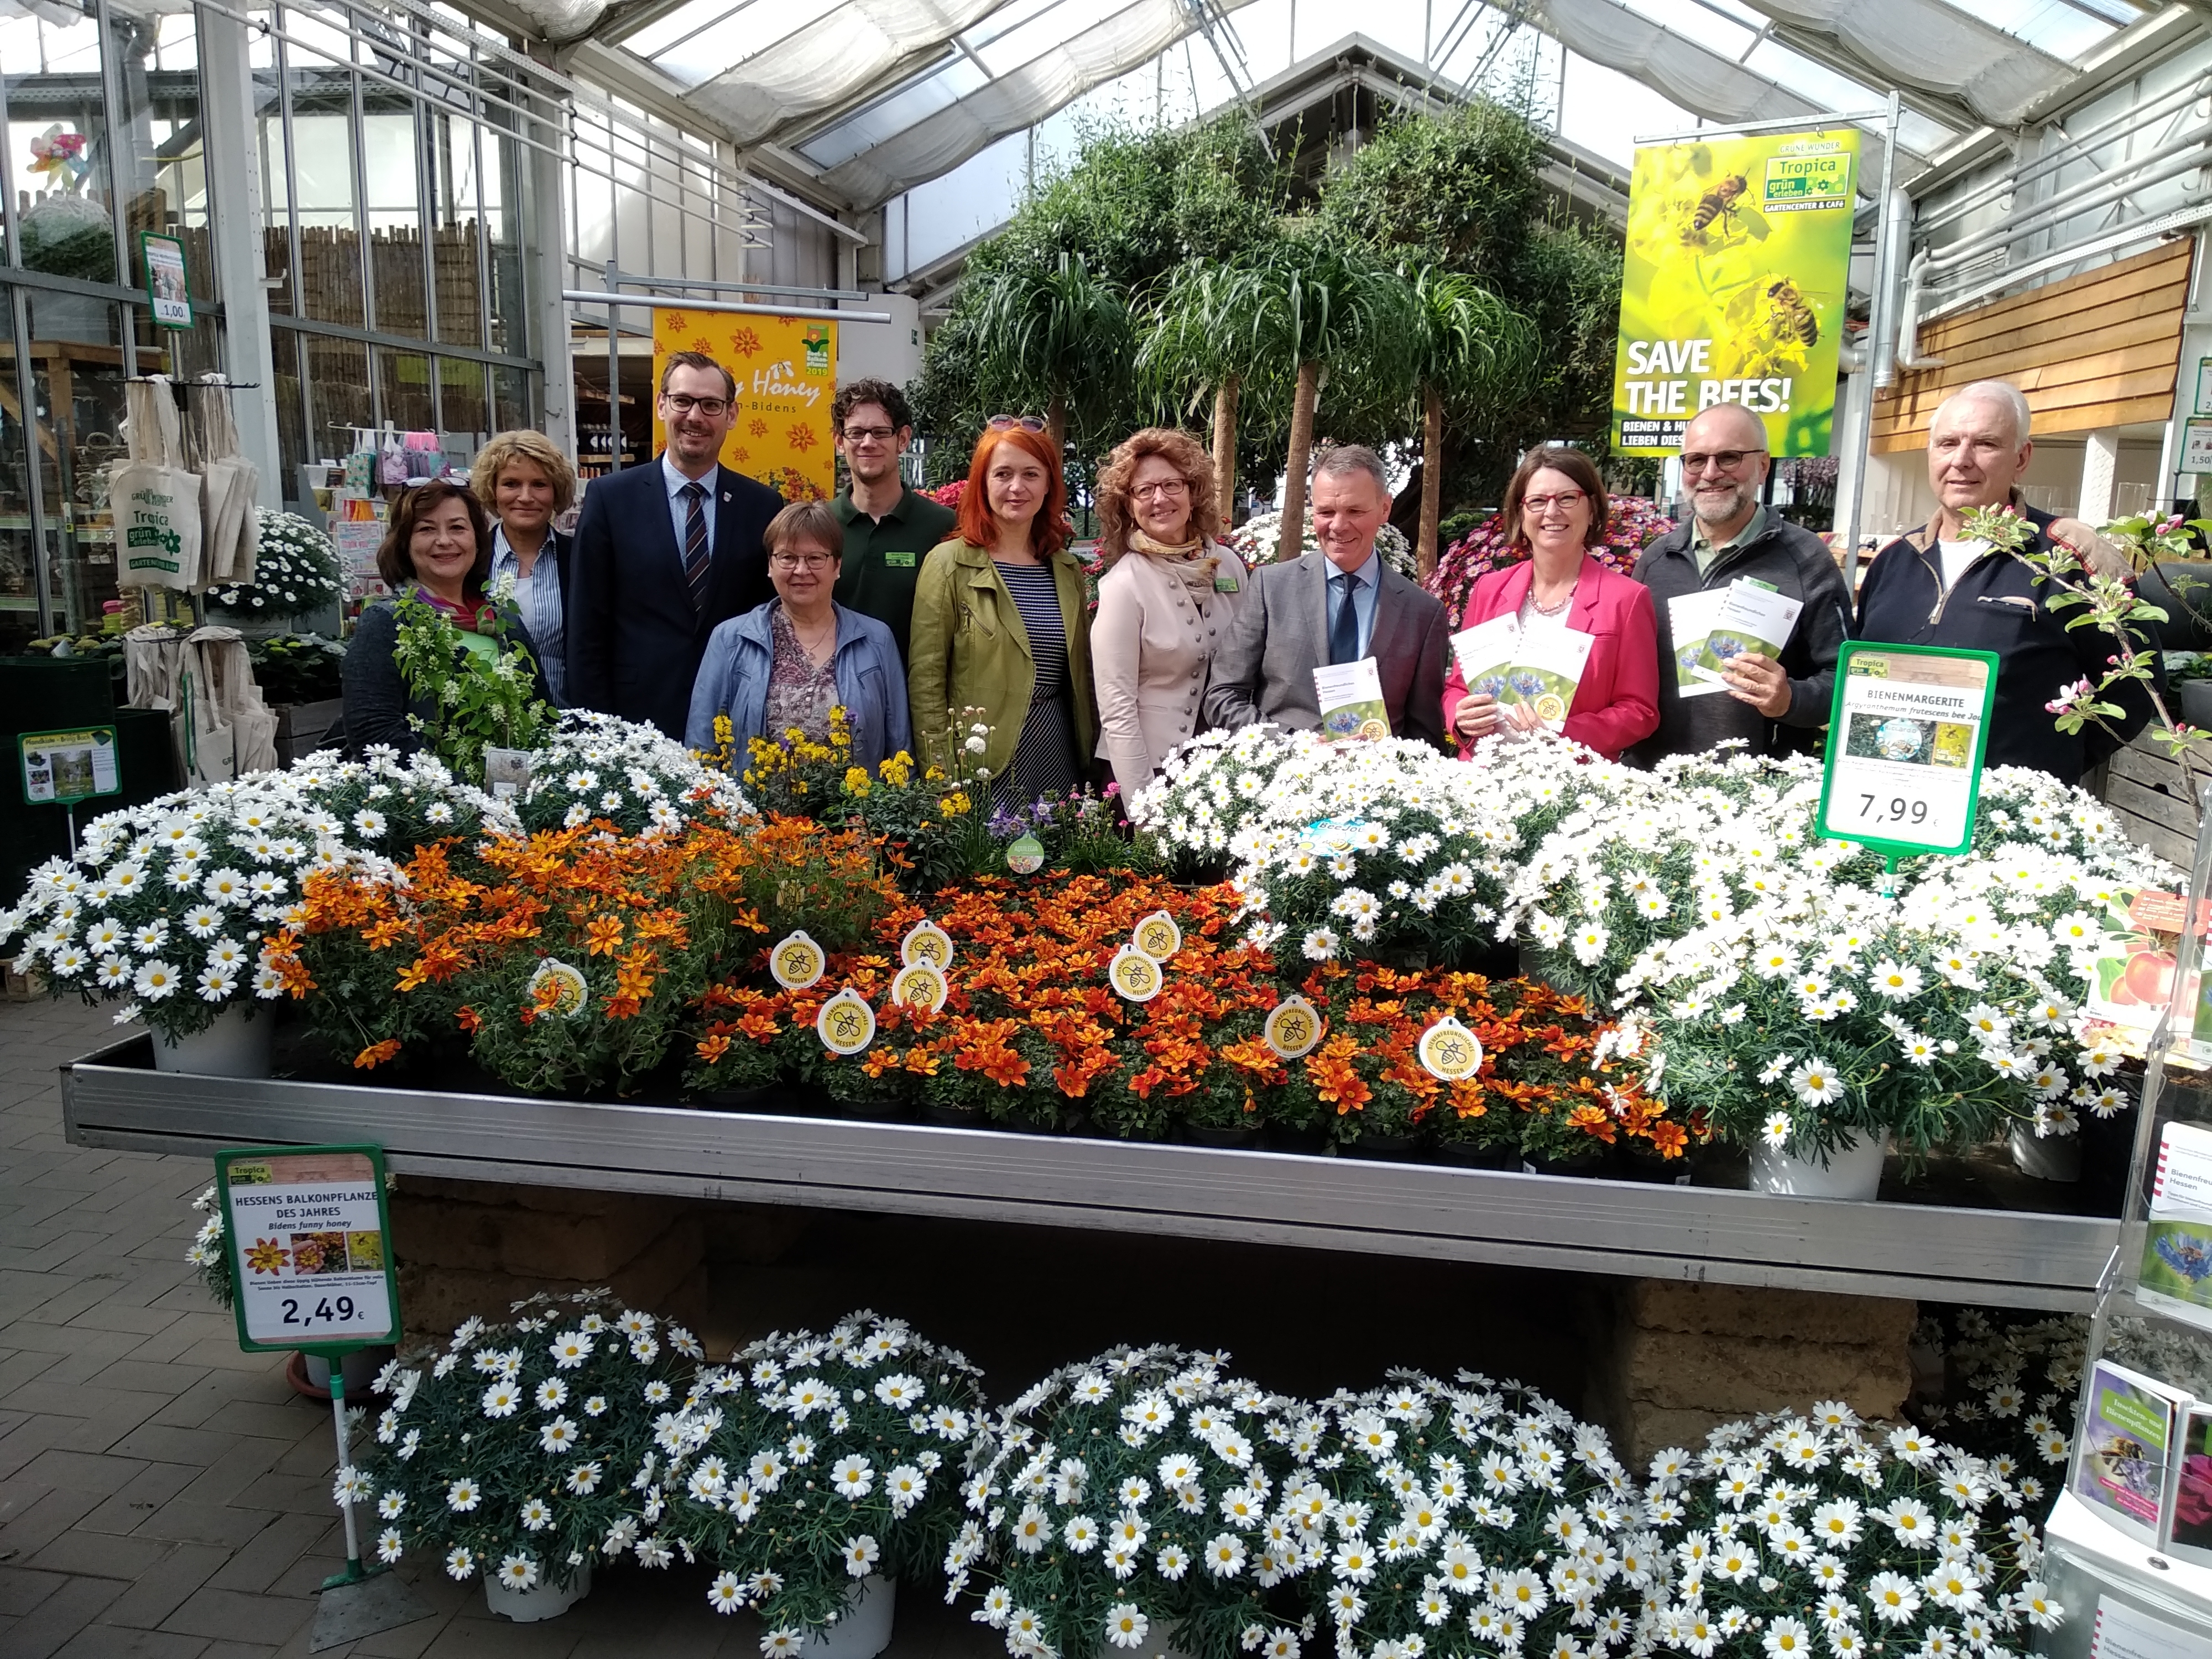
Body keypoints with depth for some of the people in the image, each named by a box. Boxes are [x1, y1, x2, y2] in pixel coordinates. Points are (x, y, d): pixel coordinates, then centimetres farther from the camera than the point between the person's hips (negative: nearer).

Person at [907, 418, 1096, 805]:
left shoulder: (1068, 570, 11)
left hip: (1060, 765, 5)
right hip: (983, 769, -4)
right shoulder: (949, 563, -5)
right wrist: (941, 776, -12)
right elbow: (925, 682, -8)